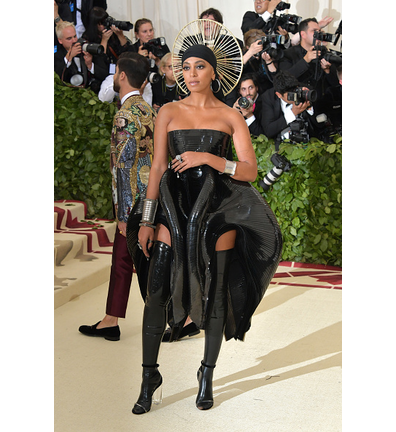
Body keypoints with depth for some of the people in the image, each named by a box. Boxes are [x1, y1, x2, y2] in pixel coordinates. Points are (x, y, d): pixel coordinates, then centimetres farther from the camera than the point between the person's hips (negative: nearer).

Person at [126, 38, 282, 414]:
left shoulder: (230, 117, 4)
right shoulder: (169, 112, 7)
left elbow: (250, 171, -1)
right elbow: (157, 167, 5)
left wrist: (208, 158, -15)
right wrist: (146, 220, 1)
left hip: (216, 208, 0)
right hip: (174, 205, 1)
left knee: (215, 293, 4)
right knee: (157, 291, -5)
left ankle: (207, 375, 21)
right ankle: (149, 375, 11)